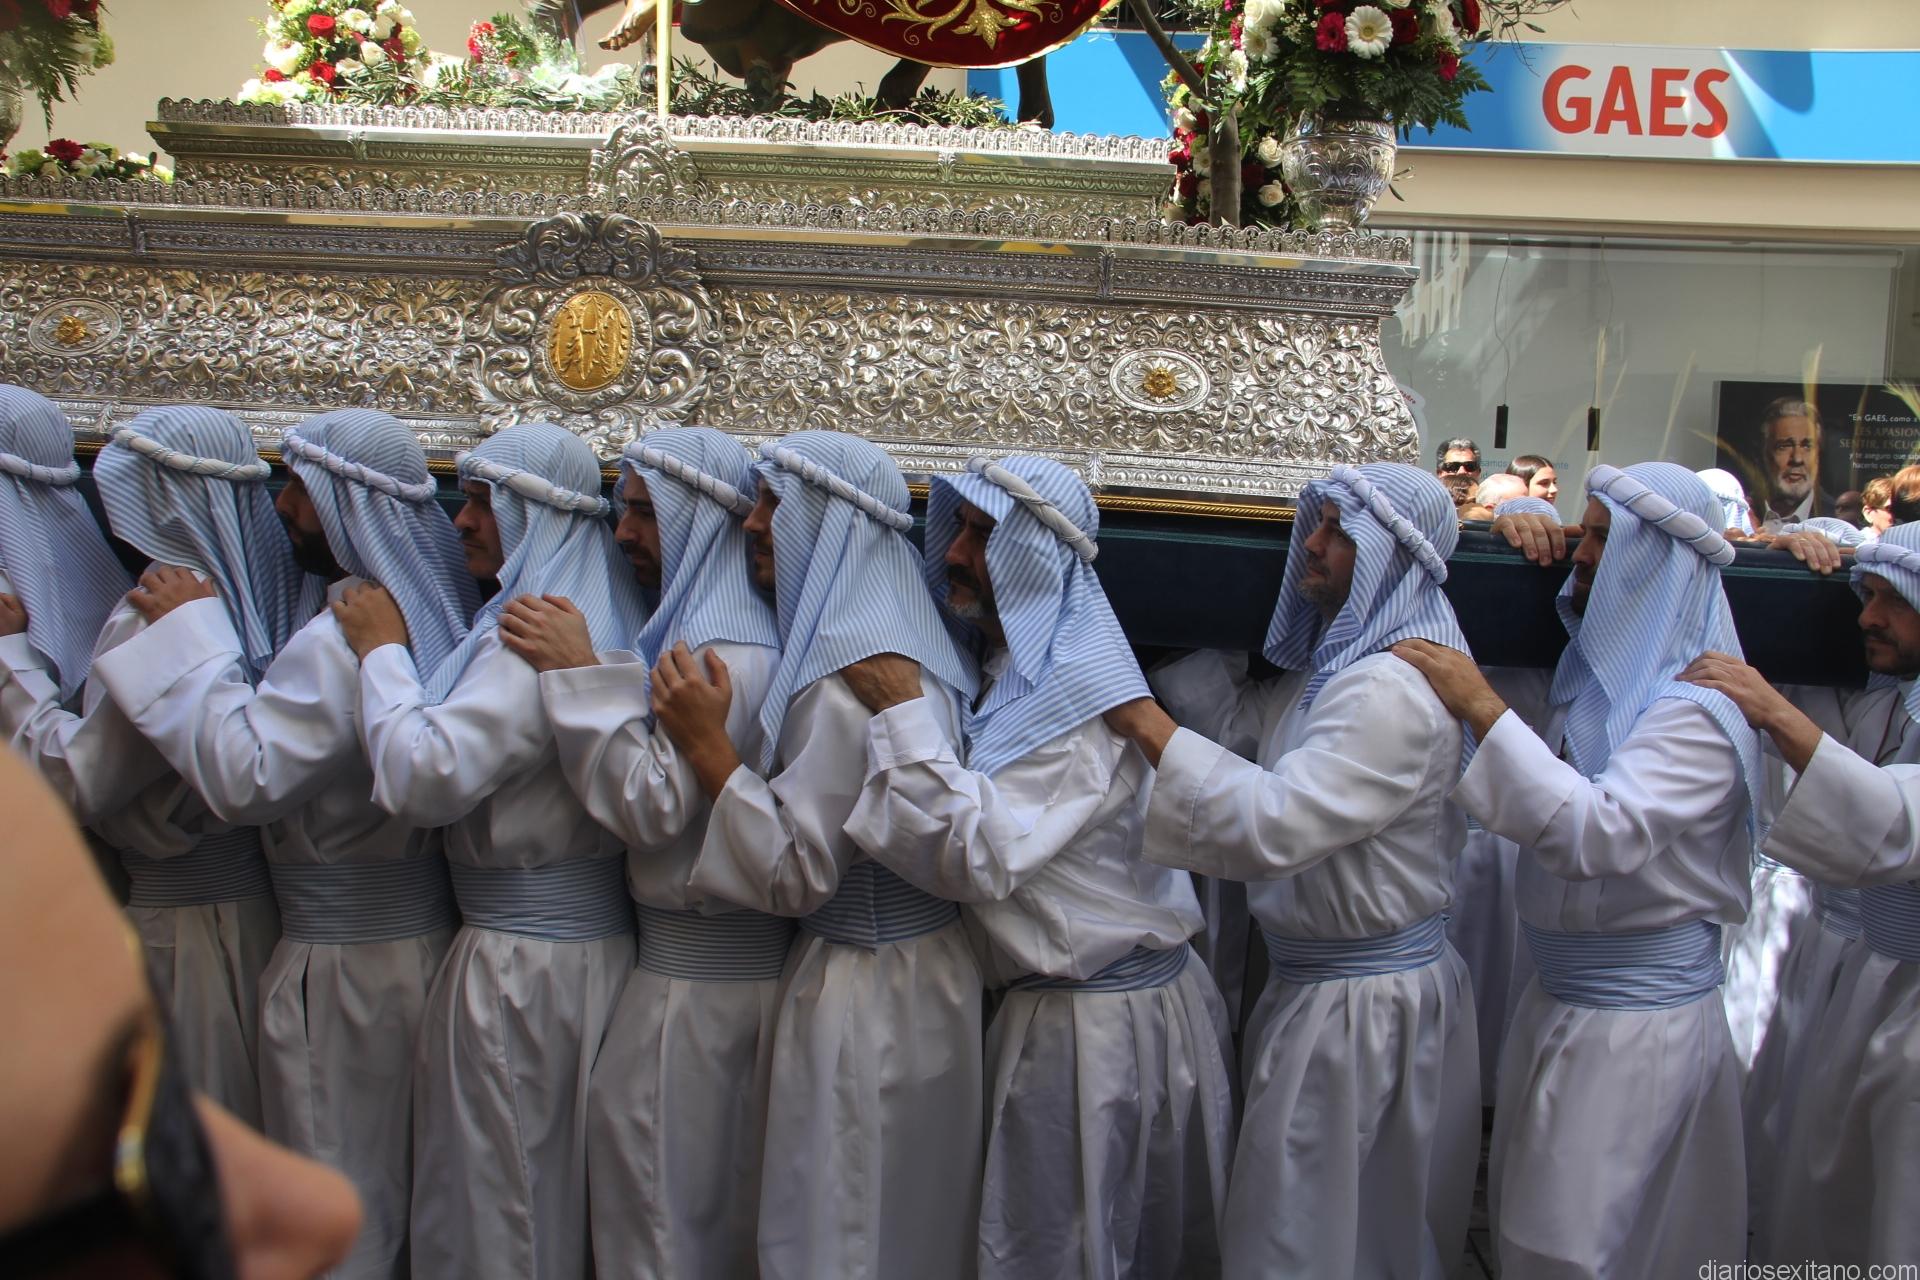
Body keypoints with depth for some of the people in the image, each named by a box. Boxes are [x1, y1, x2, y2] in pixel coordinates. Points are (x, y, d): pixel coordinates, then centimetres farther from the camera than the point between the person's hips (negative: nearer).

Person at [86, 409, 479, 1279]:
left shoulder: (341, 641, -24)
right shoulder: (434, 614, 4)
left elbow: (242, 774, -28)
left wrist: (190, 636, -20)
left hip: (345, 968, -9)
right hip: (427, 937, 9)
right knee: (407, 1196, 23)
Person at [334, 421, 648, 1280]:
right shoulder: (599, 620, 9)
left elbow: (424, 776, -27)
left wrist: (383, 650, -14)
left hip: (521, 958, -9)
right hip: (593, 931, 9)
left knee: (492, 1206, 6)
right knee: (561, 1192, 22)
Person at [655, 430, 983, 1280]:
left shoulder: (847, 675, -22)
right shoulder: (913, 649, 7)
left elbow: (798, 874, -22)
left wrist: (708, 746, -22)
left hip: (863, 998, -9)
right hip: (932, 977, 9)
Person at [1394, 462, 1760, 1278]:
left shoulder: (1696, 712, -21)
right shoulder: (1603, 672, 5)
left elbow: (1602, 834, -35)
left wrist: (1482, 708, -35)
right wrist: (1533, 538, 9)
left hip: (1637, 1026, -9)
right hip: (1561, 999, 9)